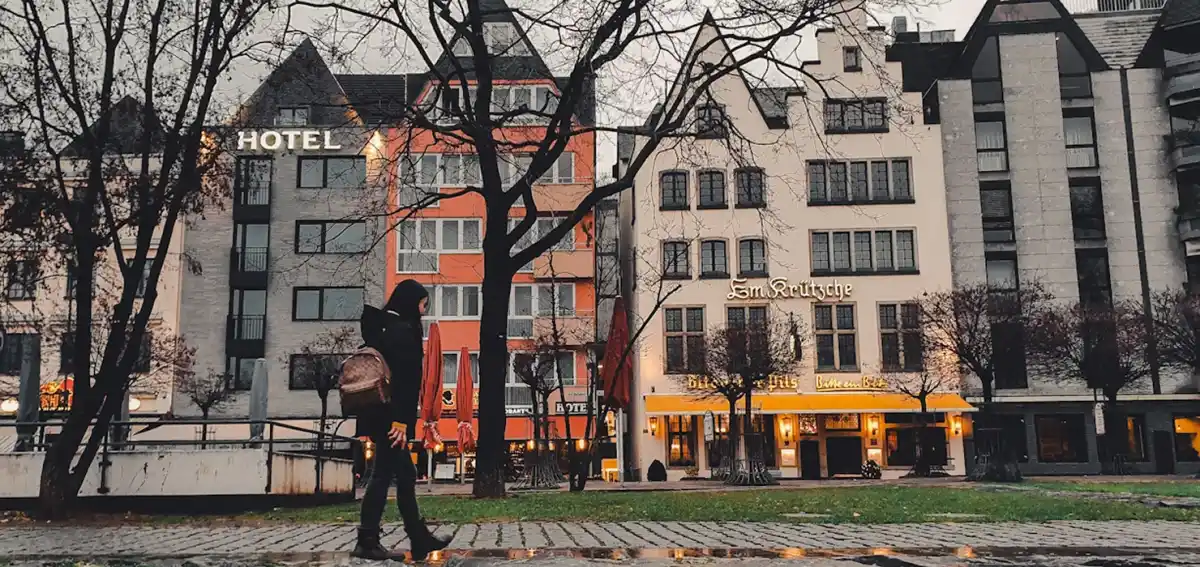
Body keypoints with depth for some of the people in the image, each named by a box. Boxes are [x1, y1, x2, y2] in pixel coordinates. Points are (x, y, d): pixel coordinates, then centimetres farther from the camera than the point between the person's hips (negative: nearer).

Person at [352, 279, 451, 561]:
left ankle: (420, 539, 16)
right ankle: (367, 541, 2)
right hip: (391, 414, -10)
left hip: (380, 413, 10)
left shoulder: (381, 326, 16)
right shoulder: (403, 329, -12)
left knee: (404, 475, 11)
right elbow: (403, 378, -19)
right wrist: (400, 420, -22)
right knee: (383, 474, -3)